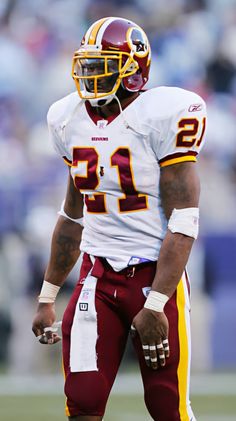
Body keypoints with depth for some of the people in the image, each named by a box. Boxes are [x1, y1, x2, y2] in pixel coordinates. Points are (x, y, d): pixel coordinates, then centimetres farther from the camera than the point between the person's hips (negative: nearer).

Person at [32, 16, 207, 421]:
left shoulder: (162, 117, -13)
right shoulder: (72, 119, 7)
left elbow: (183, 222, -15)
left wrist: (155, 306, -20)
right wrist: (46, 299, 20)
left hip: (156, 277, -5)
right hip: (98, 277, 5)